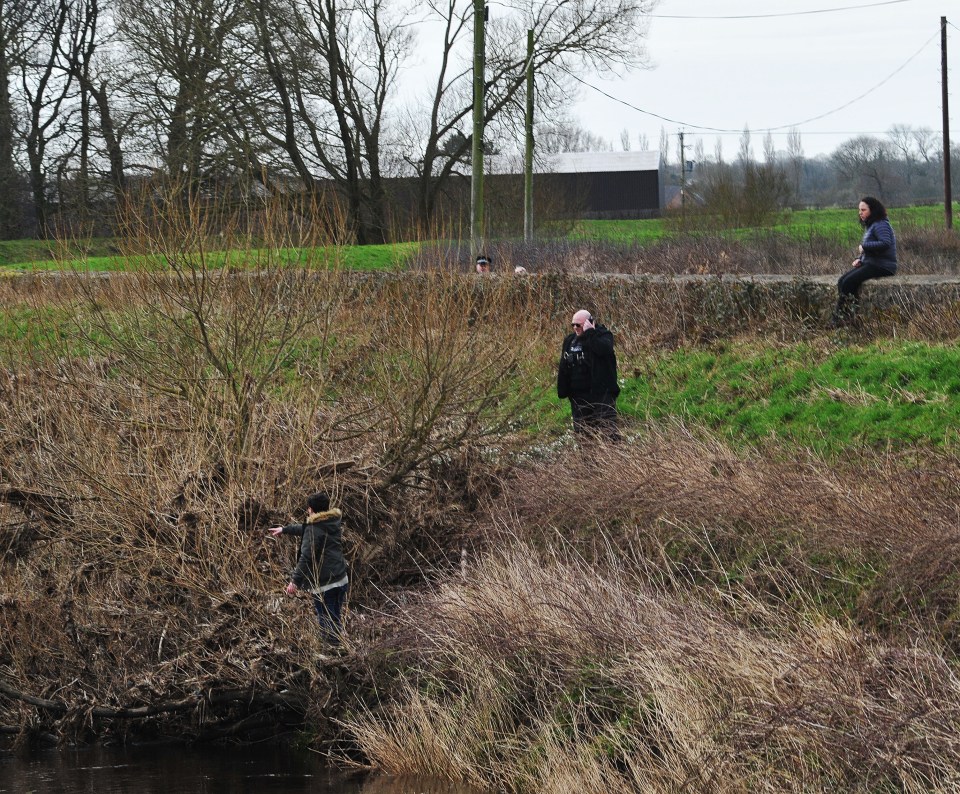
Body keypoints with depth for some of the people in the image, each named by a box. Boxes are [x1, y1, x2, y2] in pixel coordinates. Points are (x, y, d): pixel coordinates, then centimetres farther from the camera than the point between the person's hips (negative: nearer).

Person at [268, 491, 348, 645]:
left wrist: (295, 581, -20)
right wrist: (284, 529, 39)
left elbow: (306, 558, -22)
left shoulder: (314, 530, -15)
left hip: (323, 585, -8)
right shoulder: (333, 522, 11)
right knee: (337, 619, 19)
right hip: (342, 580, 8)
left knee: (327, 624, 0)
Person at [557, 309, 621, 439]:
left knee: (608, 428, -11)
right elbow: (563, 368, 16)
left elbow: (604, 349, -30)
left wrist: (590, 333, -22)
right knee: (581, 430, 7)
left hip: (601, 393, -6)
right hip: (578, 395, 6)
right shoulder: (570, 340, 13)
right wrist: (562, 391, 10)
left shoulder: (603, 335, -5)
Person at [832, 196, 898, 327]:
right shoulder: (869, 225, 19)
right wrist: (860, 259, 5)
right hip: (870, 263, 10)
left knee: (849, 282, -20)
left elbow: (885, 244, -27)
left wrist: (864, 246, -19)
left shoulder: (880, 225, -12)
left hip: (882, 266, -10)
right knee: (842, 281, -5)